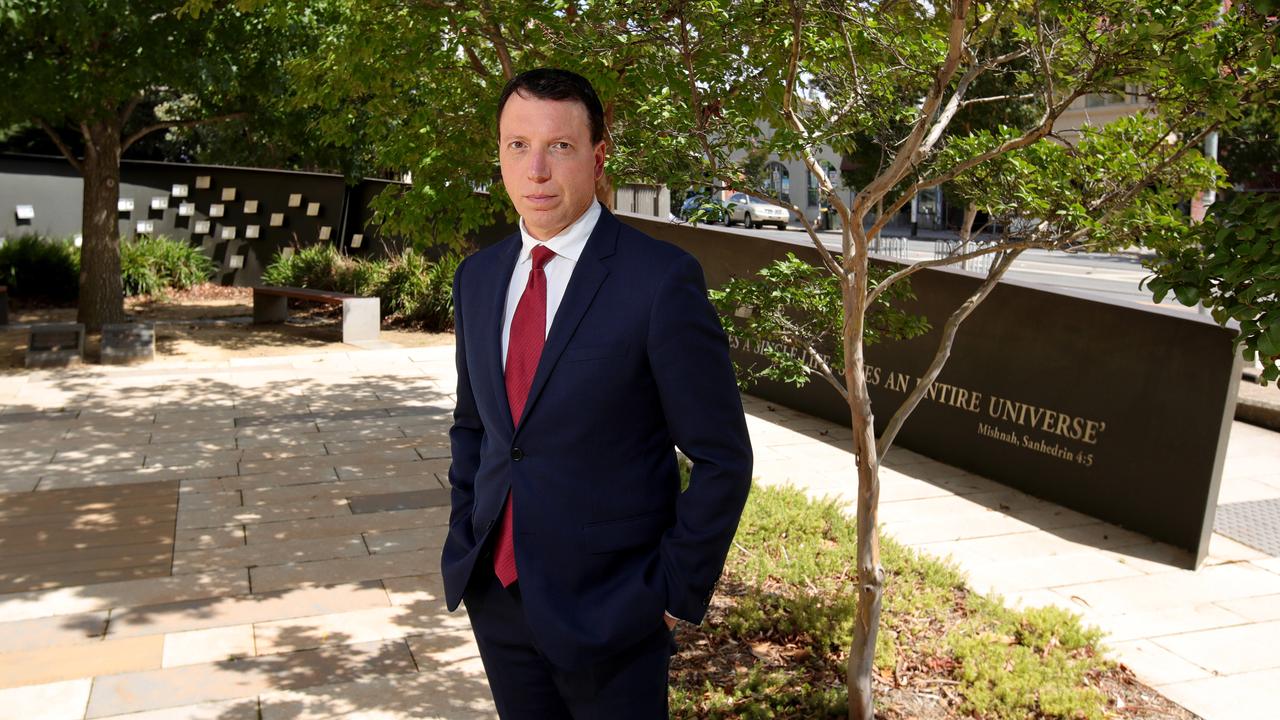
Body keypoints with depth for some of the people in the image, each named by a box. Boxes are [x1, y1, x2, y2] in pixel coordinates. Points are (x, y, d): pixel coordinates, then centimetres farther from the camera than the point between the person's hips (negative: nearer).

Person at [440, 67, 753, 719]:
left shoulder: (662, 280, -16)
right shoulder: (478, 277, 3)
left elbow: (720, 458, -12)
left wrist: (678, 594, -10)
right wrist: (465, 541, 8)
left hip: (607, 610, -5)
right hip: (495, 593, 5)